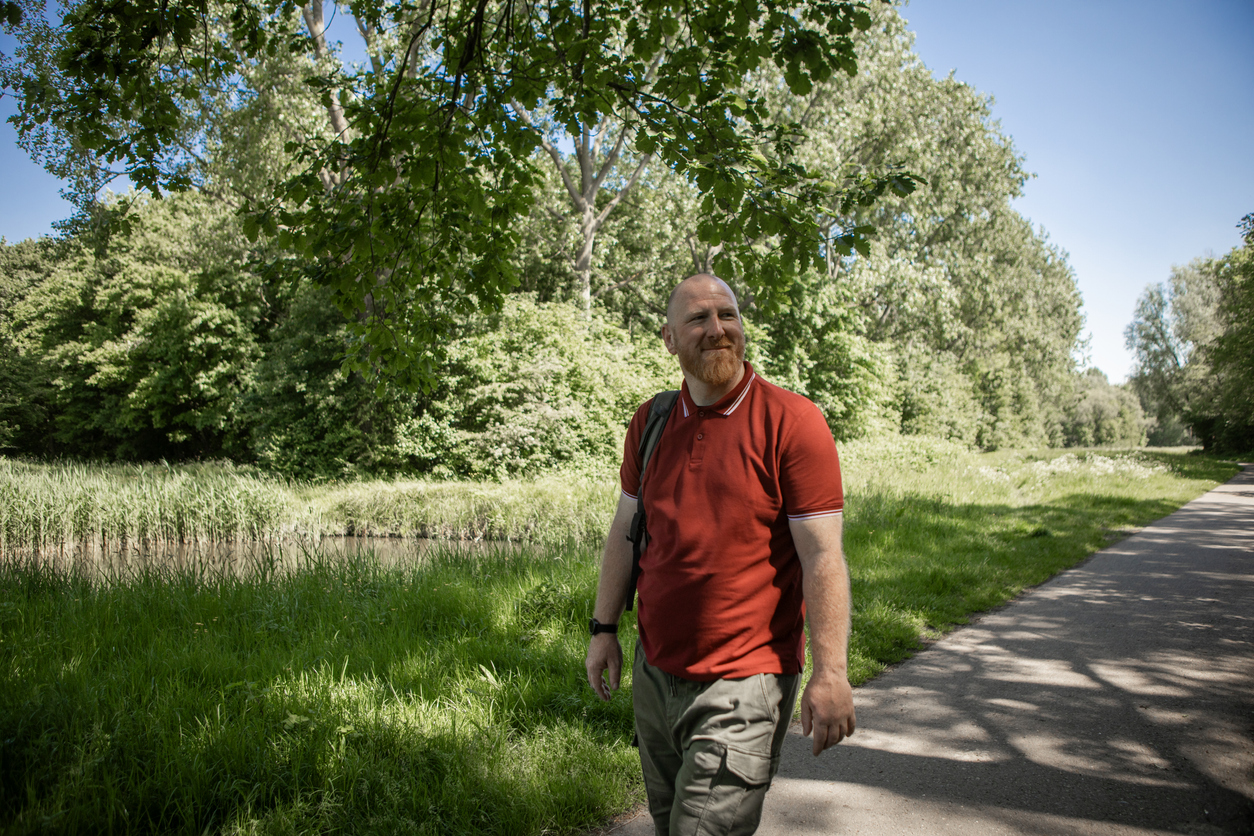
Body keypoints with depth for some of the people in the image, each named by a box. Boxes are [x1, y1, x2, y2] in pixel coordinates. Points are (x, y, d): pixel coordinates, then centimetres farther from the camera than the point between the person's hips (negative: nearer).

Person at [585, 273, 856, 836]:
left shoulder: (792, 421, -13)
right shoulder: (650, 423, 4)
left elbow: (822, 556, -14)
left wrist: (831, 673, -16)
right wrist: (604, 628, 10)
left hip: (742, 683, -6)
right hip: (655, 672, 6)